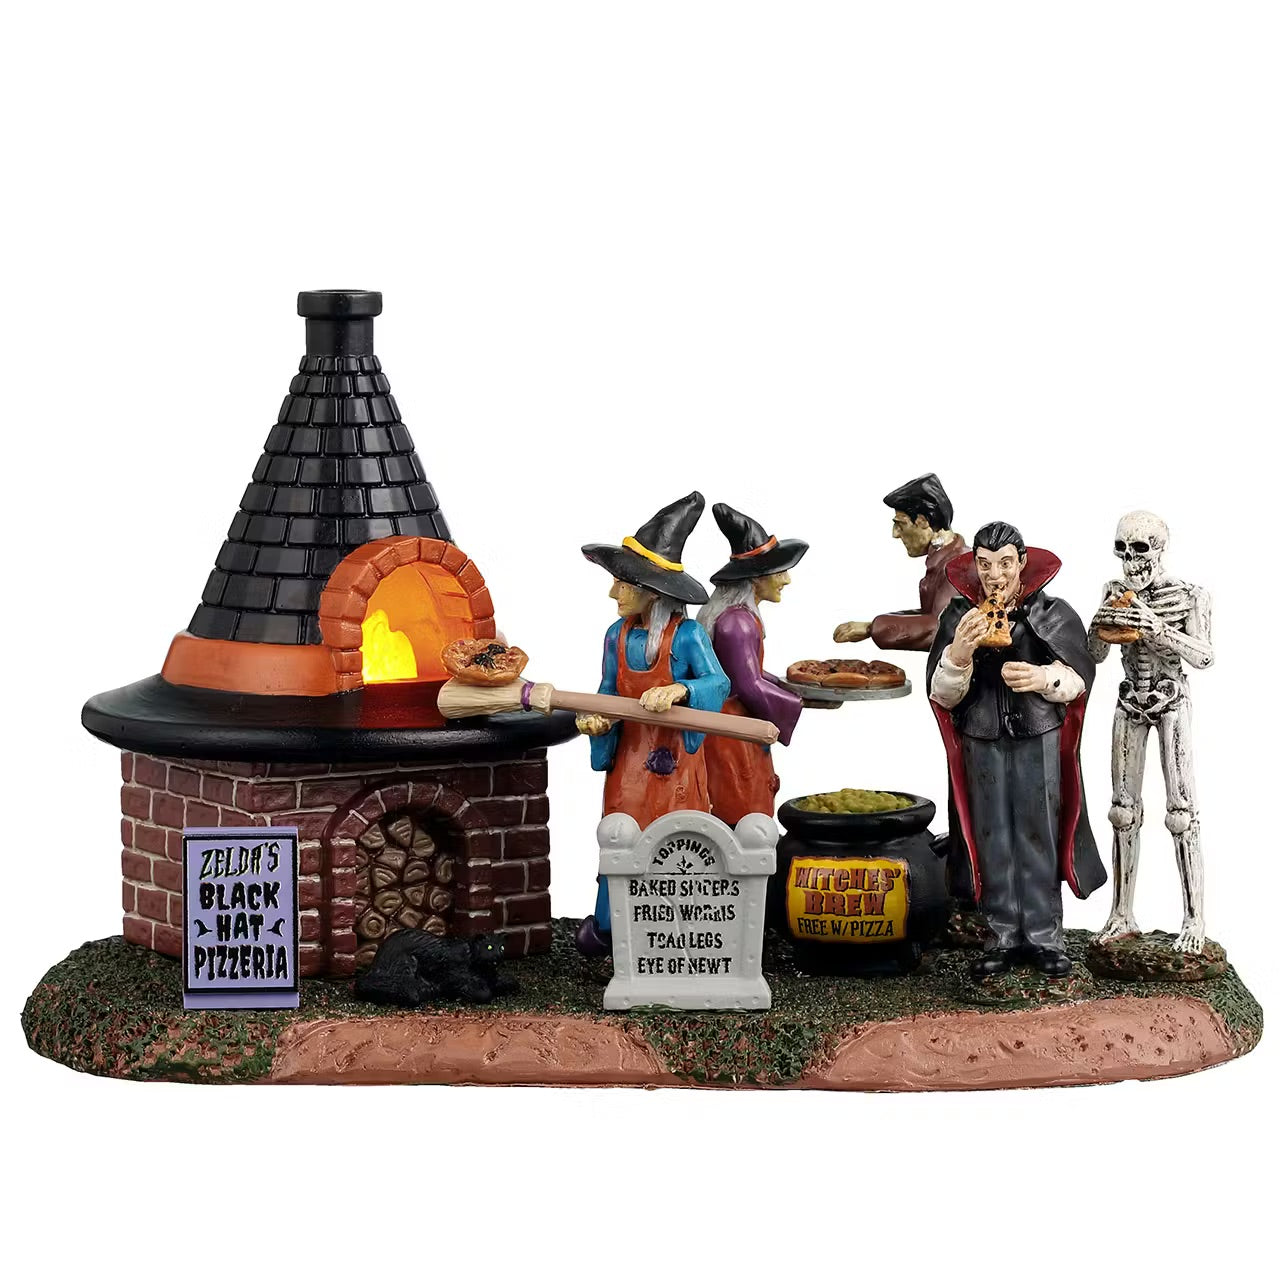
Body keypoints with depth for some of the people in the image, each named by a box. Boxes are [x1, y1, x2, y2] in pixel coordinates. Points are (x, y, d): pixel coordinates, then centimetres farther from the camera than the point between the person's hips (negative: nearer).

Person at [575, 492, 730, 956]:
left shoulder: (686, 635, -13)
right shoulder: (617, 635, 2)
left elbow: (719, 682, -23)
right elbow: (608, 692, 8)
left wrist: (678, 690, -40)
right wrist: (597, 718, -13)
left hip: (674, 759, -4)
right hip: (629, 756, 4)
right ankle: (607, 926, 23)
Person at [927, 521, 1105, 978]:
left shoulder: (1052, 614, -2)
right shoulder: (958, 617, 1)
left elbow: (1078, 679, -4)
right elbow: (942, 694, -1)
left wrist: (1043, 678, -25)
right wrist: (959, 655, -22)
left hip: (1039, 737, -1)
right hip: (983, 740, 1)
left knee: (1039, 834, 0)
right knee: (993, 837, 3)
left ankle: (1044, 936, 7)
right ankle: (1003, 936, 11)